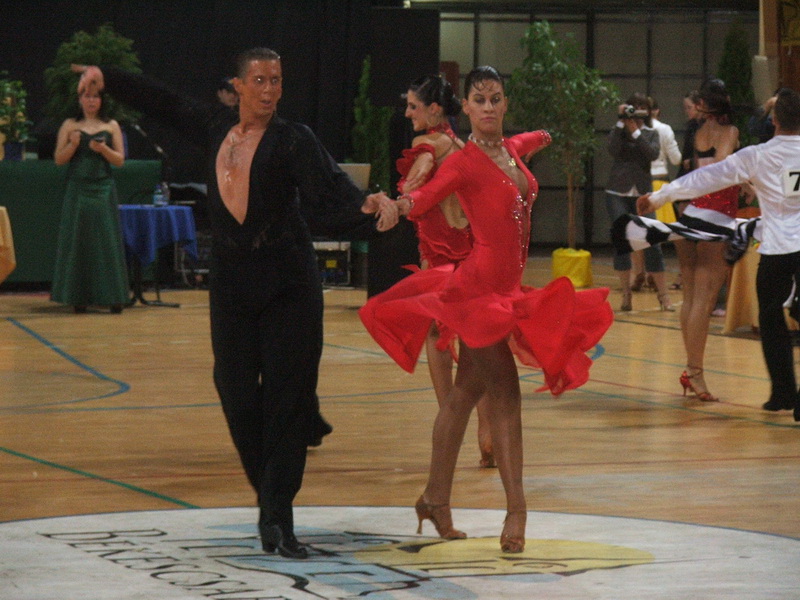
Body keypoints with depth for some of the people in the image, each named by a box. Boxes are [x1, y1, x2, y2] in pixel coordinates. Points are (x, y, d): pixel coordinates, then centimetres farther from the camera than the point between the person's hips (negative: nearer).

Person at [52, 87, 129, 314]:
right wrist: (72, 145, -15)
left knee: (107, 241, -3)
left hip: (104, 190, 0)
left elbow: (120, 160, 4)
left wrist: (103, 149, -13)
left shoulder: (111, 126, 8)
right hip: (78, 190, 0)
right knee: (77, 242, -2)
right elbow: (59, 159, 3)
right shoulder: (70, 126, 7)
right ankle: (78, 297, 1)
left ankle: (113, 296, 0)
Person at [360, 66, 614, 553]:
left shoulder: (513, 149, 11)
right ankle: (516, 508, -11)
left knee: (466, 392, 11)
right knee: (505, 395, -11)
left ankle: (436, 498, 17)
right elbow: (426, 199, -27)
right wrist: (398, 204, -46)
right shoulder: (464, 162, -12)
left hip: (506, 286, 8)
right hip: (480, 285, -8)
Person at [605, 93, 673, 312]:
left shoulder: (651, 134, 9)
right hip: (618, 193, 0)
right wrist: (621, 122, -14)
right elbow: (612, 148, -13)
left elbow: (653, 154, -10)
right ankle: (626, 296, 3)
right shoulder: (619, 131, 6)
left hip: (643, 193, 0)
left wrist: (635, 131, -15)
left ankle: (663, 295, -2)